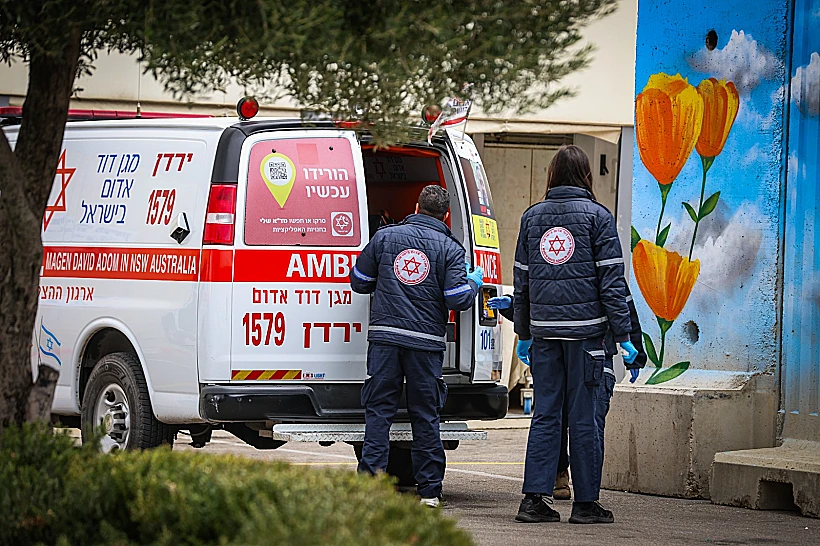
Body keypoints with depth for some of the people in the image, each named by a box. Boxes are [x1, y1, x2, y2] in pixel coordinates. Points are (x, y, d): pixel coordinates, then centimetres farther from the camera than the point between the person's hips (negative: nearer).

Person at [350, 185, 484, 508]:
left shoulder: (385, 236, 7)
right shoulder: (450, 249, 1)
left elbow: (359, 281, 13)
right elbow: (458, 299, -7)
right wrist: (474, 283, 13)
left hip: (385, 336, 1)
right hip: (426, 341, -1)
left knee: (378, 410, 2)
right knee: (425, 415, 5)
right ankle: (429, 490, 7)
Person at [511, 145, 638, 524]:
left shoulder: (532, 216, 10)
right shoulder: (597, 216, -1)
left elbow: (521, 280, 13)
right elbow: (611, 280, -5)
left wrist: (523, 333, 20)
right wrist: (623, 336, -3)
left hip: (544, 330, 3)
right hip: (585, 328, -3)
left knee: (545, 415, 6)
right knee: (583, 417, 0)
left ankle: (534, 499, 0)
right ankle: (585, 503, 4)